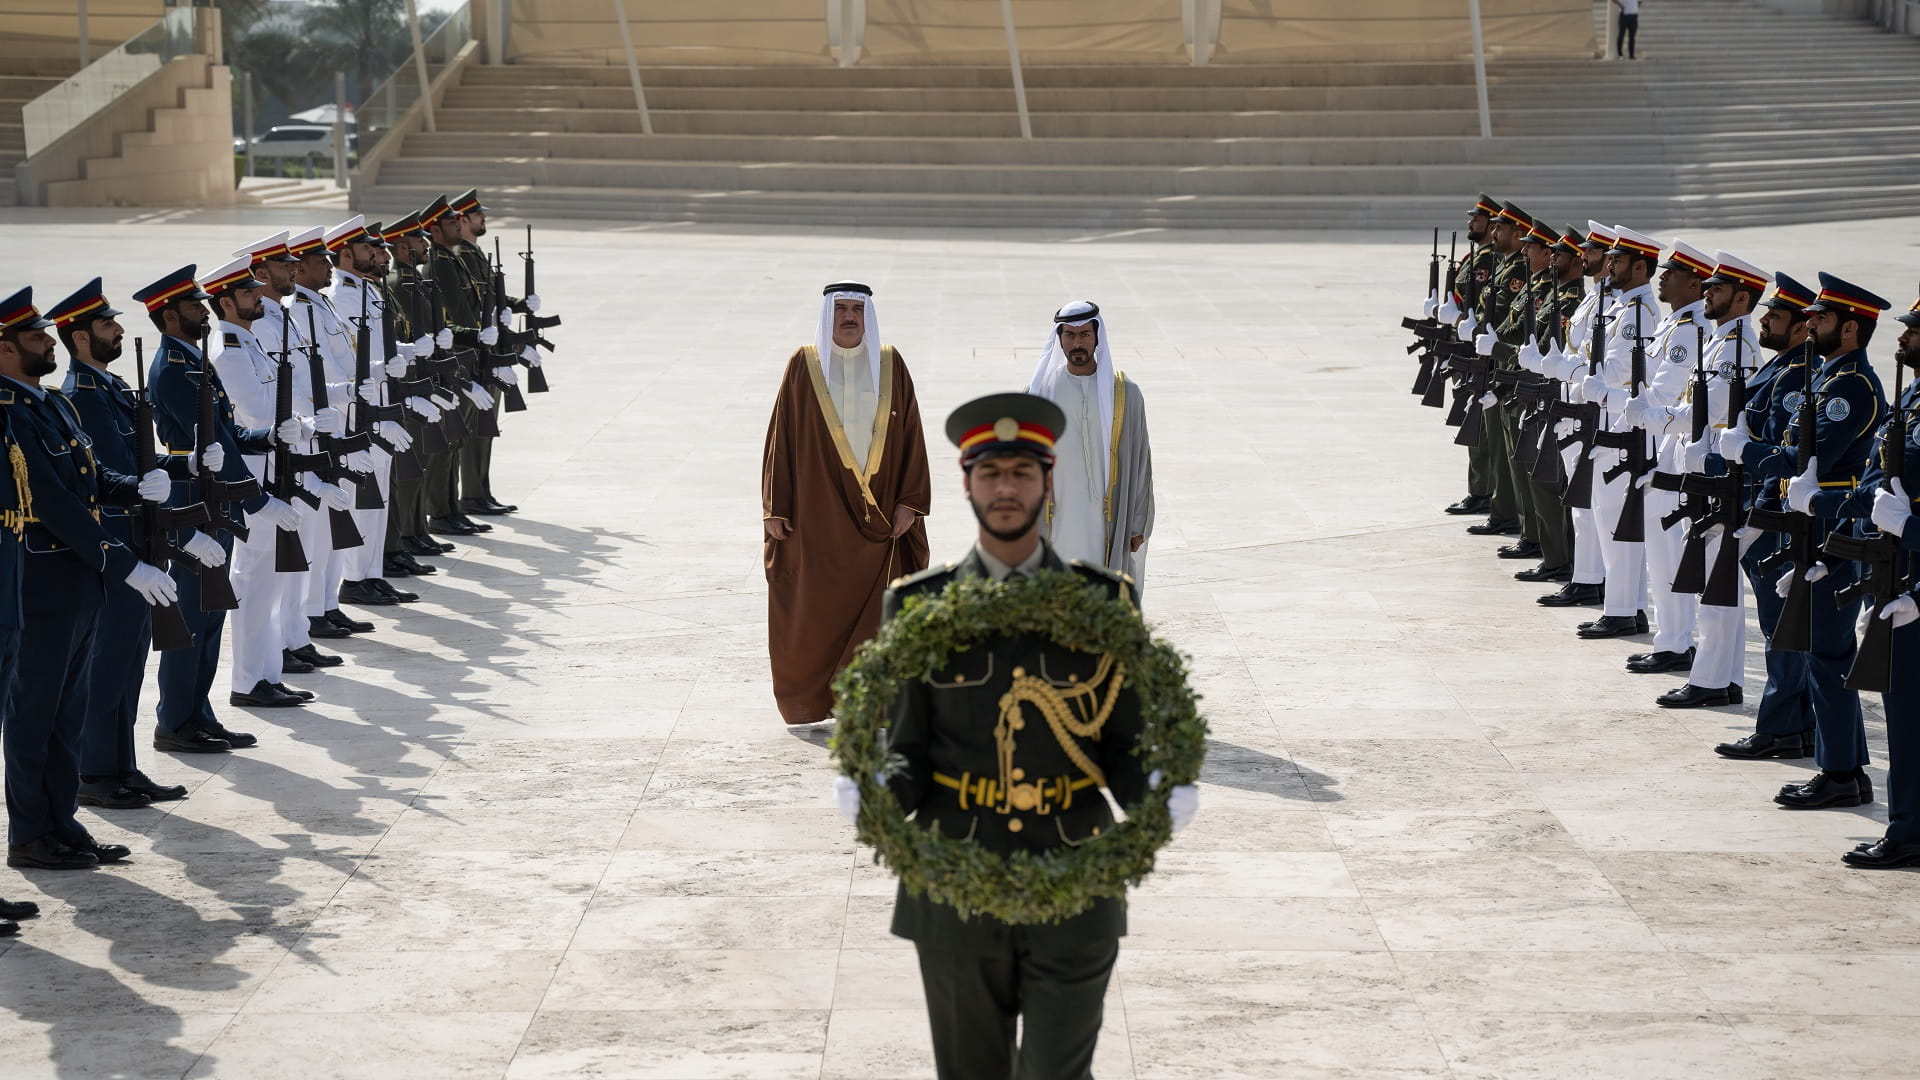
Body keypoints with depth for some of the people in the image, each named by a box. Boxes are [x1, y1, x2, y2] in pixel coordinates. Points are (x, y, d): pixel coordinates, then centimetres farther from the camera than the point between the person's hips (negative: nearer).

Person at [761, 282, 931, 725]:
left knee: (876, 613, -2)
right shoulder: (804, 365, 1)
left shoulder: (890, 365, 4)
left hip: (877, 512, 1)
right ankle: (809, 701, 18)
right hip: (817, 514, -1)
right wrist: (776, 508, -3)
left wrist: (909, 502, -4)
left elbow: (910, 434, 4)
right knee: (814, 615, 1)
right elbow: (781, 434, 1)